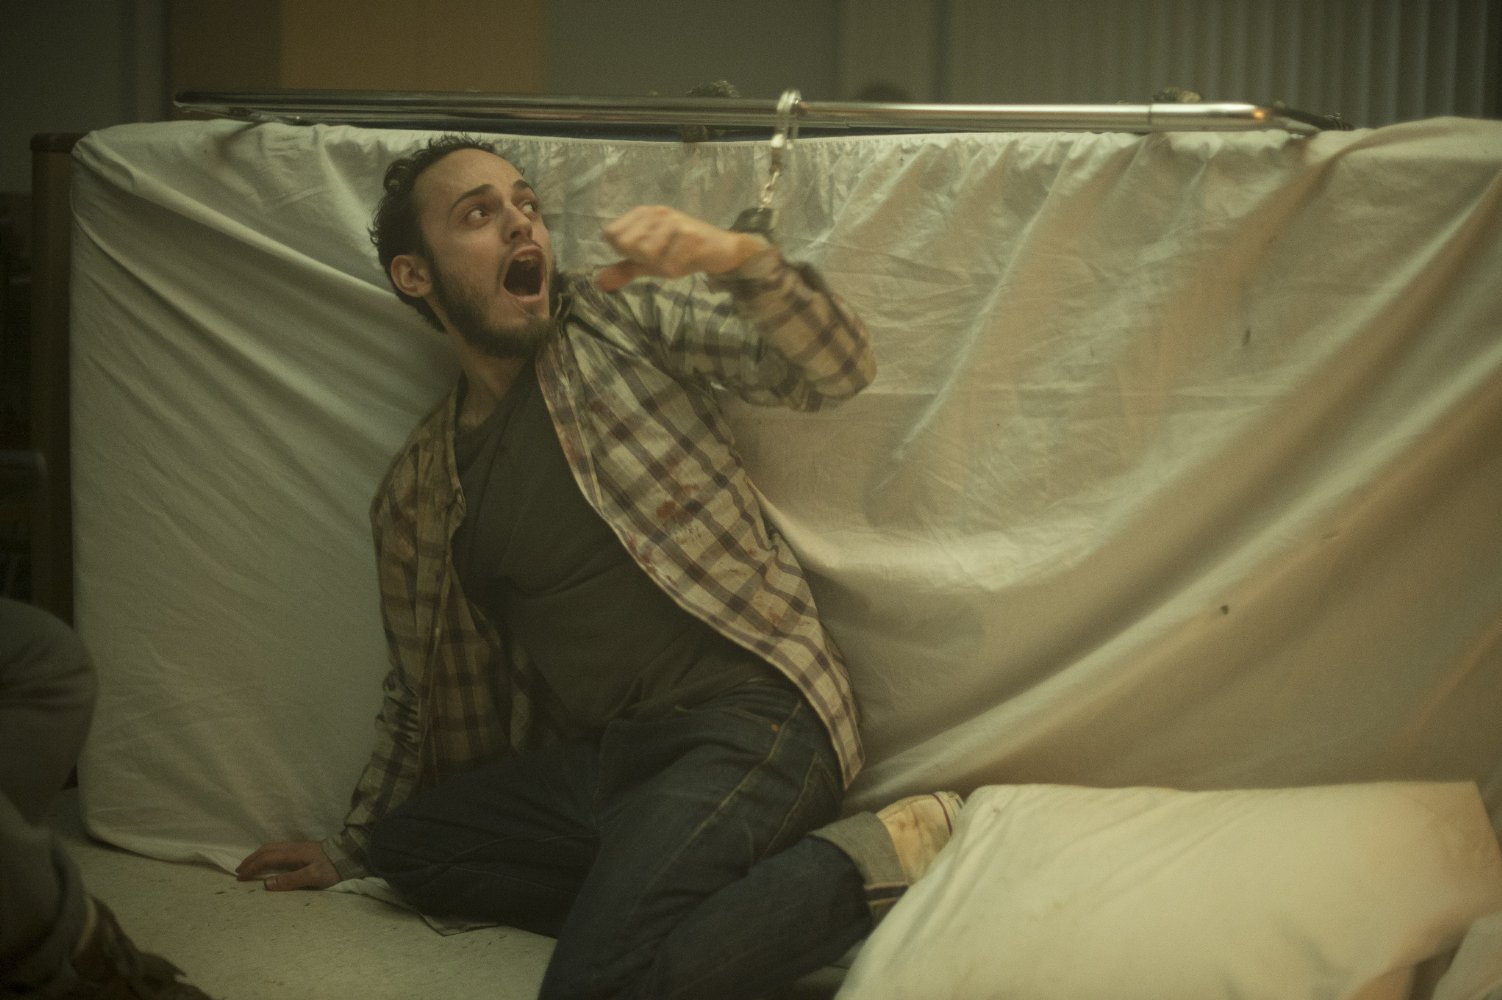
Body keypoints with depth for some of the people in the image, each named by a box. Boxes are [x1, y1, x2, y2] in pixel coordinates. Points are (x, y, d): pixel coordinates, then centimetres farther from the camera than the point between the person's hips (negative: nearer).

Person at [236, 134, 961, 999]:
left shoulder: (627, 317, 4)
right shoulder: (416, 491, 15)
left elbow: (837, 369, -6)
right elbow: (422, 694, 26)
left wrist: (743, 259, -26)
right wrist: (351, 849, 30)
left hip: (749, 714, -6)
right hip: (604, 760, 7)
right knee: (406, 846, -11)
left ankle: (879, 856, -11)